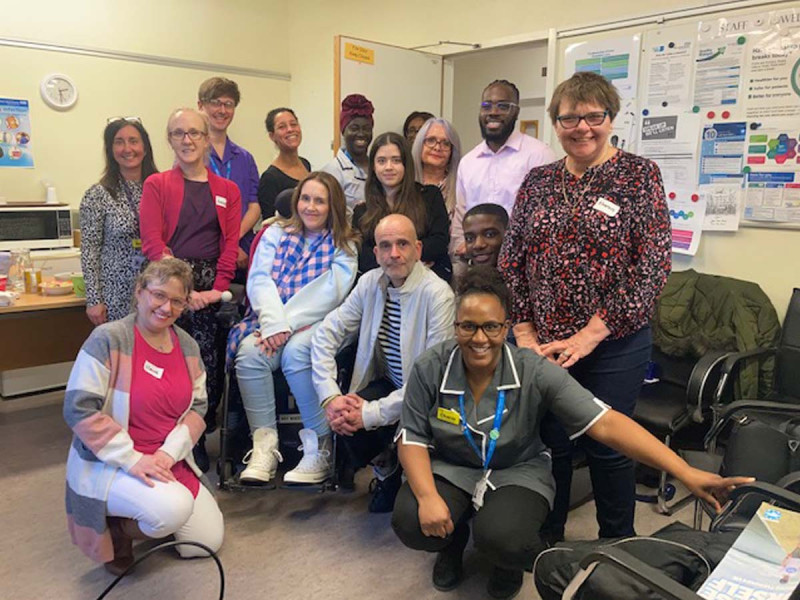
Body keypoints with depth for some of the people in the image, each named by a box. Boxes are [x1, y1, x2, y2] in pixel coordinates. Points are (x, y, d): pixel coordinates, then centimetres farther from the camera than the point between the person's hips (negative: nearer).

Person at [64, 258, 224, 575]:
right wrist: (131, 459, -23)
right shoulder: (108, 339, -16)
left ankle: (131, 516, 25)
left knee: (208, 542, 3)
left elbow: (198, 407, 4)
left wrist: (169, 451, -13)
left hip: (169, 462, 7)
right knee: (174, 509, -32)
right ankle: (116, 528, 2)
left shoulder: (187, 346, 3)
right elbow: (79, 409, -20)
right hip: (108, 464, -6)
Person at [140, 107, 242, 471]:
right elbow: (152, 242, -4)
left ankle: (198, 439, 17)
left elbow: (231, 244, 5)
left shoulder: (227, 190, 14)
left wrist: (218, 289, -8)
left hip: (210, 288, 2)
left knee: (209, 366, -1)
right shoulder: (157, 185, 7)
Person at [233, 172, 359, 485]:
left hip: (316, 324, -2)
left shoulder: (344, 246, 8)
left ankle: (319, 448, -22)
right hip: (272, 321, 3)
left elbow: (327, 293, -7)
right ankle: (264, 445, -20)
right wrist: (275, 324, -17)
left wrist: (287, 325, -19)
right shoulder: (276, 233, 16)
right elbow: (259, 280, 1)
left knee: (295, 351, -34)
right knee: (250, 351, -29)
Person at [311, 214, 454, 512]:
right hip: (387, 383, 5)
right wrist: (330, 396, -17)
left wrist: (371, 414, -26)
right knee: (344, 419, -23)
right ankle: (386, 471, 12)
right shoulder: (370, 283, -3)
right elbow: (327, 334, -1)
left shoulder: (437, 294, -22)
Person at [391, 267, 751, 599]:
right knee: (409, 523, -25)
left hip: (516, 472, -2)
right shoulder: (430, 369, -15)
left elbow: (605, 423, -26)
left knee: (502, 537, -32)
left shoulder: (534, 373, -21)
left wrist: (685, 473, -33)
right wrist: (427, 496, -28)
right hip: (450, 468, 2)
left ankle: (509, 561, 11)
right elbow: (412, 438, -9)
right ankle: (453, 541, 15)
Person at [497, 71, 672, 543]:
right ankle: (546, 541, 35)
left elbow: (652, 268, -11)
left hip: (614, 345, -2)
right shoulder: (538, 181, 6)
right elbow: (511, 263, 6)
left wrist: (588, 336, -15)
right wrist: (525, 334, -4)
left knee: (608, 447, 9)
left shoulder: (639, 175, -4)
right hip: (543, 345, 3)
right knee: (550, 443, 13)